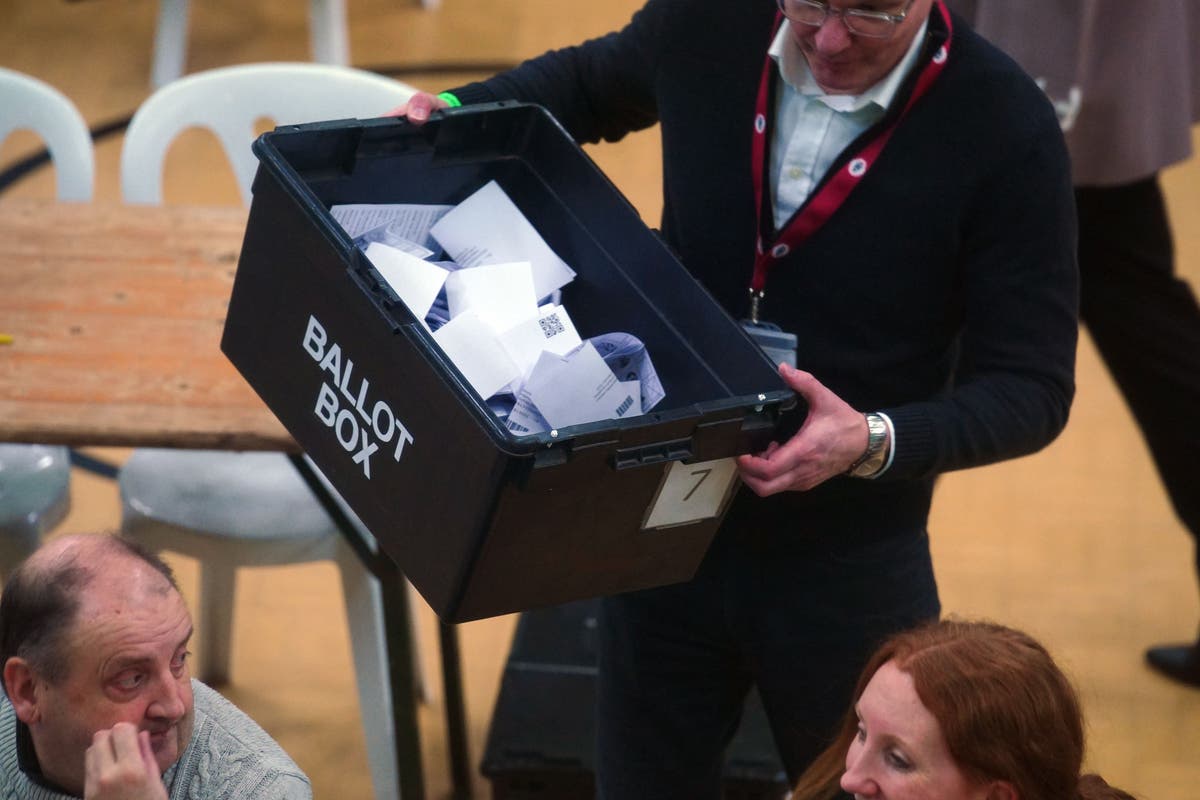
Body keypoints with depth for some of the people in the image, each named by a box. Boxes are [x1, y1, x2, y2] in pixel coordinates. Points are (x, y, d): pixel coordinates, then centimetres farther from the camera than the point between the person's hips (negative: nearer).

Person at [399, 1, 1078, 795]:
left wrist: (877, 444, -33)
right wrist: (456, 112, -2)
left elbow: (1031, 385, -16)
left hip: (847, 570, -3)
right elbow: (590, 81, 15)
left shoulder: (1006, 128, -20)